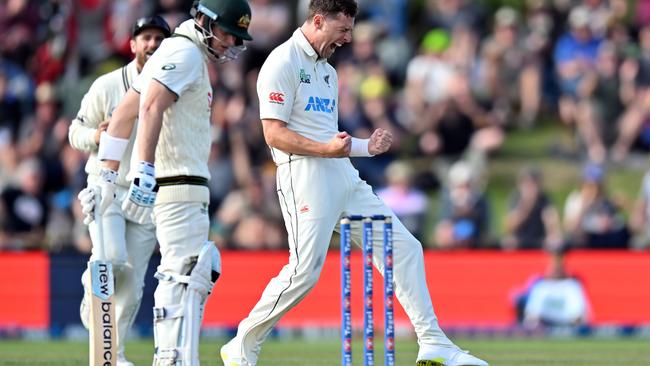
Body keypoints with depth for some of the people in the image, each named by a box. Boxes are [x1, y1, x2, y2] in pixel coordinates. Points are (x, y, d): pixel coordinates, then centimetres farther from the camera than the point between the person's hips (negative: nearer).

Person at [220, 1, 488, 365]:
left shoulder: (328, 71, 23)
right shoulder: (284, 63, -6)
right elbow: (274, 133, -13)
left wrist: (367, 146, 10)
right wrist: (326, 149, -25)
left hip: (344, 175, 9)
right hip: (304, 173, -9)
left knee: (405, 248, 3)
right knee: (305, 271, -16)